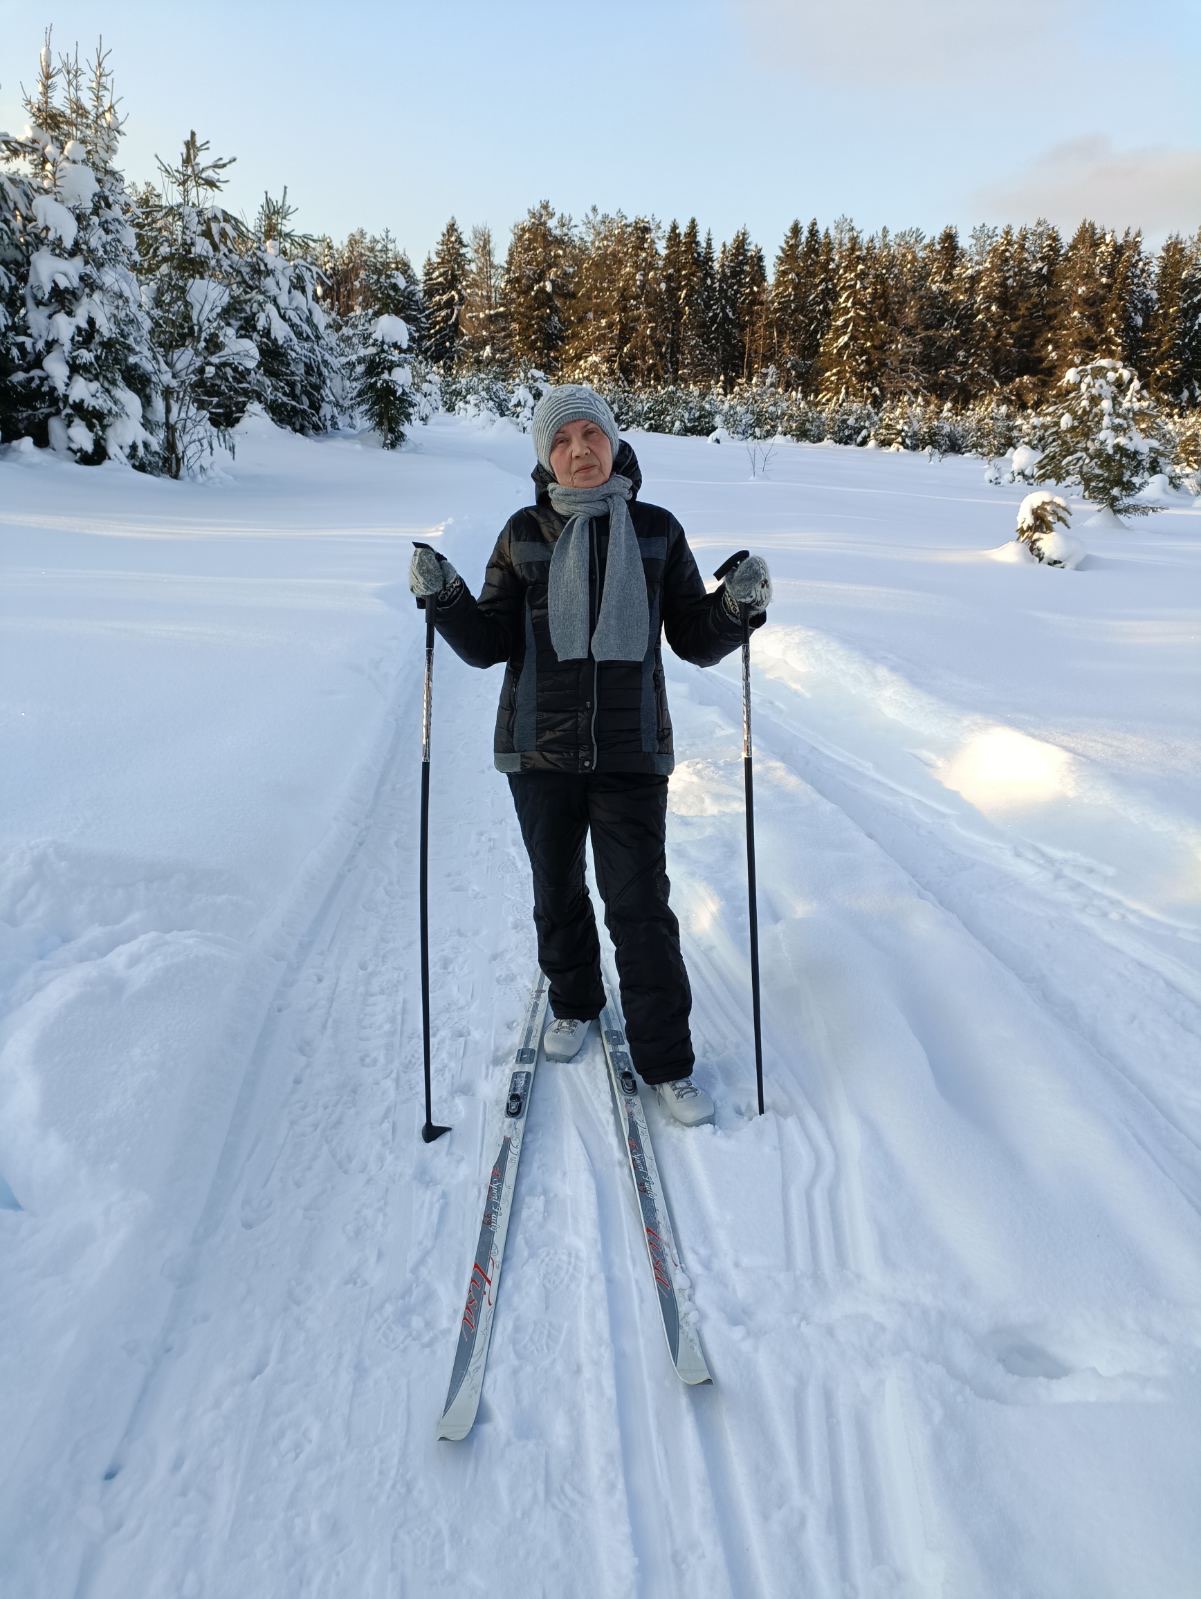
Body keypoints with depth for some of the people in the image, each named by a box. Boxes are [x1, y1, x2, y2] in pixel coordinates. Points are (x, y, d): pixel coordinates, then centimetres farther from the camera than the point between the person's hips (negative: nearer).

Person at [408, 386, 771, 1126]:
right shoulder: (525, 534, 1)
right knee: (558, 892, 16)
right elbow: (489, 644, 1)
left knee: (641, 905, -2)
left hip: (631, 751, -1)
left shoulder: (658, 531, 1)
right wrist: (447, 597, -16)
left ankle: (667, 1060, 12)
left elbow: (695, 641, 4)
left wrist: (737, 607, -14)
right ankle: (575, 1002, 42)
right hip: (541, 750, 2)